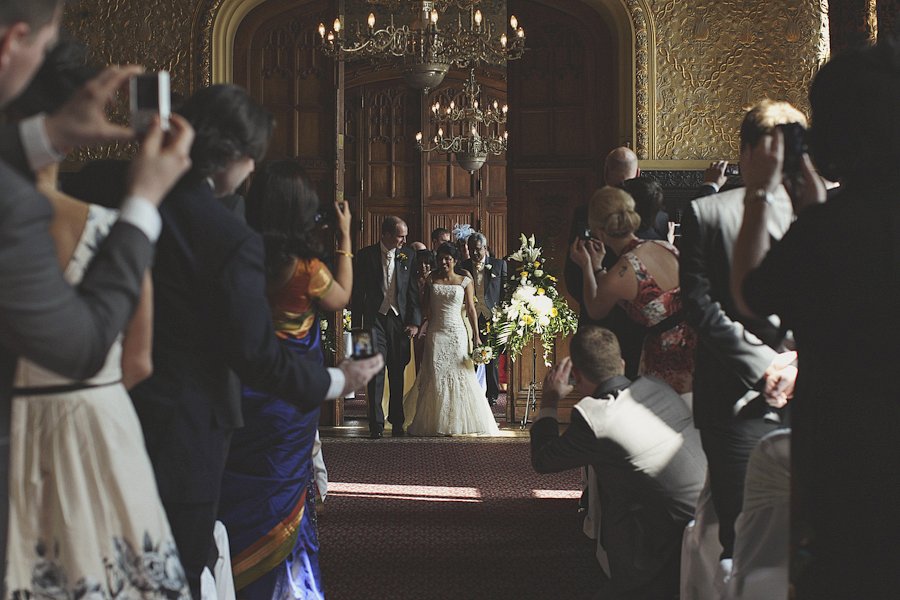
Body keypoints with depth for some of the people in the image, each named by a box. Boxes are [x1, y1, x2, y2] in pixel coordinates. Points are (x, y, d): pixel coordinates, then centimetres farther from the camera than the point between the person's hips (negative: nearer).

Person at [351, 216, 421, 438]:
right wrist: (357, 324, 0)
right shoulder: (365, 255, 0)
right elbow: (357, 292, 2)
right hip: (375, 318, -2)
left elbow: (414, 291, 5)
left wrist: (415, 321, -2)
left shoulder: (408, 255, 4)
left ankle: (397, 421, 21)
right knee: (375, 370, -6)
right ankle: (376, 424, -2)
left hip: (400, 320, 2)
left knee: (398, 373, 9)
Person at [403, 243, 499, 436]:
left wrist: (476, 336, -2)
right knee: (435, 377, -1)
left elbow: (471, 309, 2)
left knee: (459, 376, -4)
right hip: (436, 333, 1)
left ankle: (458, 422, 5)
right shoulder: (431, 280, 8)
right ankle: (435, 422, 7)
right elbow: (426, 308, 10)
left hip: (457, 334, -1)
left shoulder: (465, 281, 4)